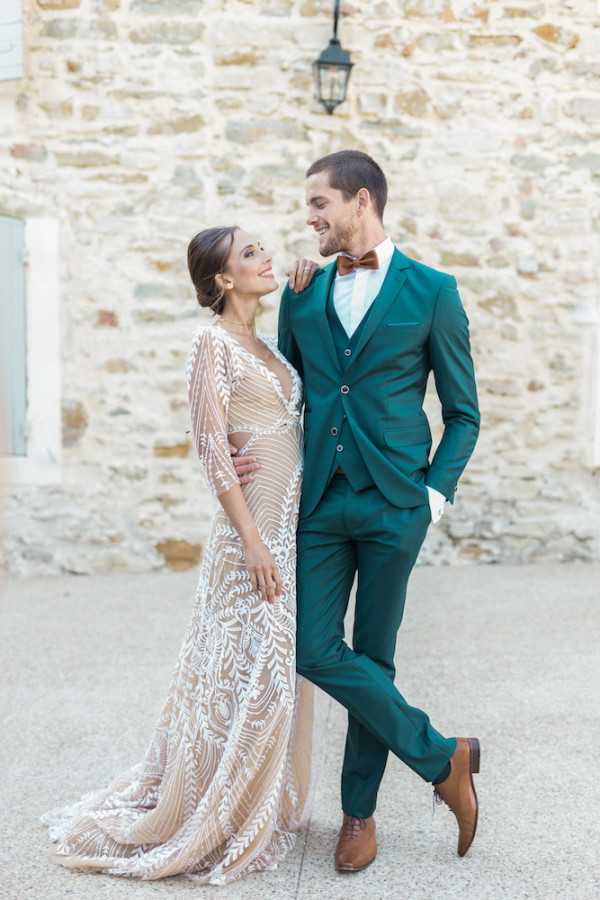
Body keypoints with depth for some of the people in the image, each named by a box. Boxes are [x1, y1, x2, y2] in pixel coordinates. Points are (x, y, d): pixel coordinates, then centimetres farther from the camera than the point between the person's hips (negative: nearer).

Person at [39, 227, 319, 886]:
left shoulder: (267, 342, 16)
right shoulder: (214, 342, -10)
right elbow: (212, 448, -15)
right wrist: (252, 538, -20)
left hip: (293, 522, 8)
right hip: (254, 523, -8)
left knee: (280, 670, 14)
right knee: (250, 672, -5)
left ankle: (266, 808, 27)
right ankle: (212, 824, 10)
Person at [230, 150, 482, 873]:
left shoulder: (431, 291, 0)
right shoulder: (301, 294, 11)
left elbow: (463, 412, 3)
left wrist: (435, 495, -7)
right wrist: (252, 454, 0)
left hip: (393, 504, -3)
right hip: (318, 501, 4)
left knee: (374, 656, 5)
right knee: (314, 651, -5)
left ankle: (359, 811, 23)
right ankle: (441, 758, 12)